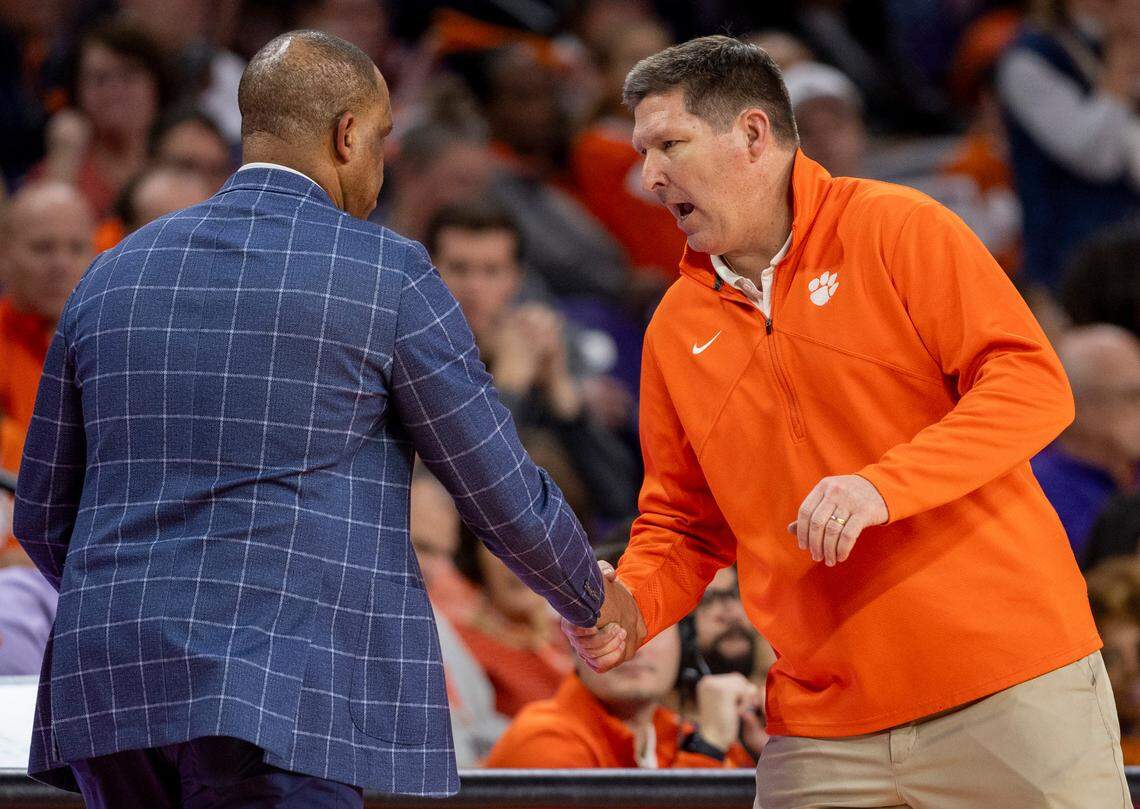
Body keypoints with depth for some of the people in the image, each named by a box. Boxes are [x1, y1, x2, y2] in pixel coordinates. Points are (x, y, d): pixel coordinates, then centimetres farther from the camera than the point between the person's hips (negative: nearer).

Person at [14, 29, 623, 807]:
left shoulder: (114, 278, 15)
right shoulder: (387, 278, -1)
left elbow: (46, 515, 22)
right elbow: (503, 495, 5)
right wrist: (591, 597, 26)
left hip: (121, 687, 6)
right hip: (282, 695, -6)